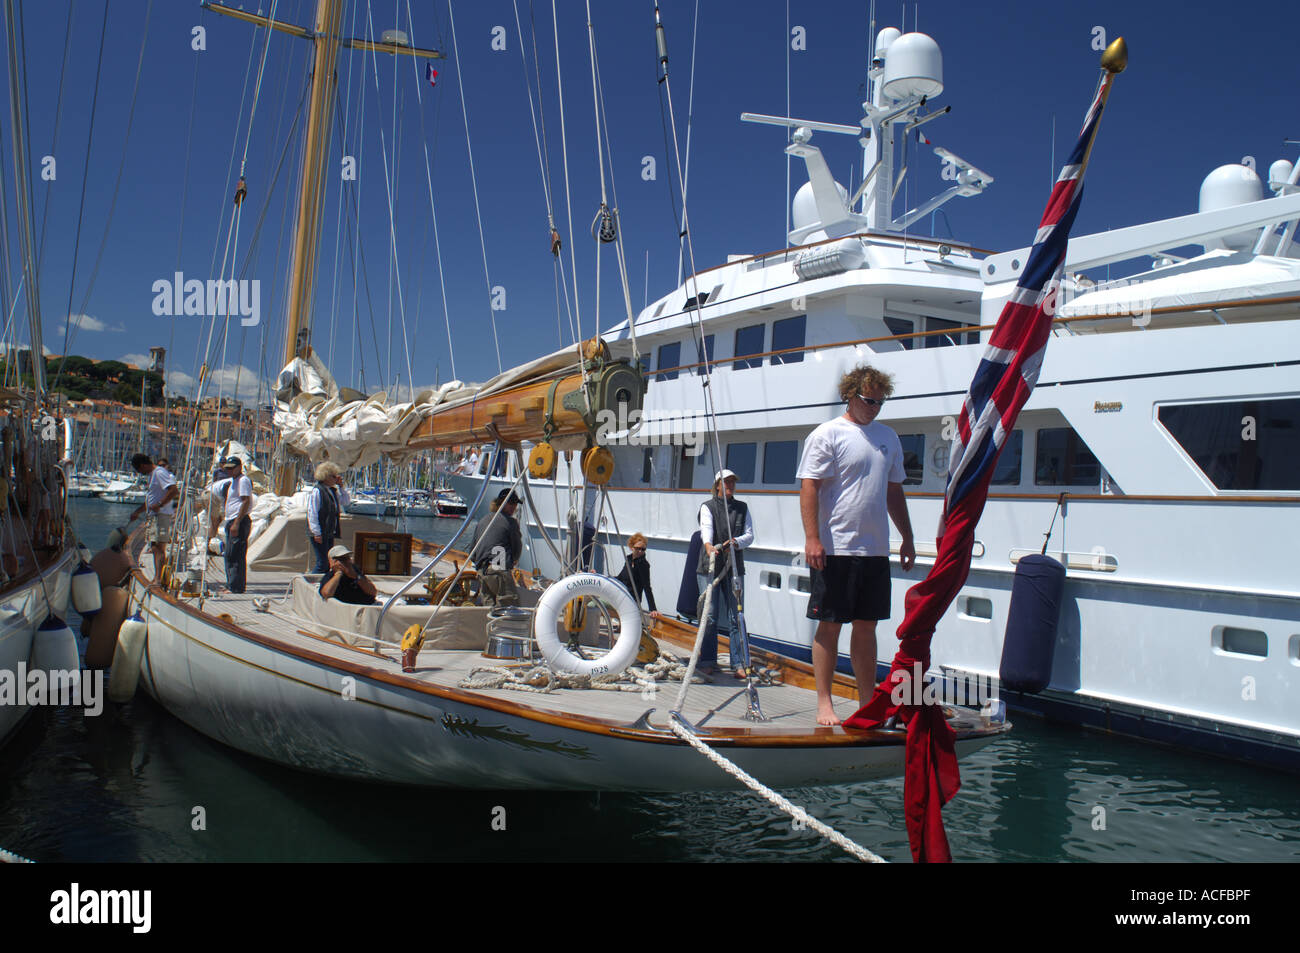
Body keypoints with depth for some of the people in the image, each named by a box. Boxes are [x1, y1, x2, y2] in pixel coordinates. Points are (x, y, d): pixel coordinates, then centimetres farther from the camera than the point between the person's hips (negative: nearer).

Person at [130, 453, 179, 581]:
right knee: (155, 548, 12)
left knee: (159, 547, -15)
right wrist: (137, 512, 28)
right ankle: (156, 578, 17)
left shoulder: (159, 473, -11)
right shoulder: (152, 474, 21)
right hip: (154, 516, 10)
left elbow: (174, 490, -25)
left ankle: (159, 579, -19)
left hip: (162, 515, -10)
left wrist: (159, 505, -25)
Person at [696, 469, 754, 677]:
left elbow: (749, 535, 4)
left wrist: (736, 542, -18)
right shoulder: (708, 507, 4)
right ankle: (707, 662, 7)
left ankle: (740, 664, 3)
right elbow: (706, 529, -16)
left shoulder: (742, 508, 14)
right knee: (710, 616, -2)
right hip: (709, 568, -2)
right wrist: (708, 545, -38)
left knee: (736, 617, -1)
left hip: (734, 567, 2)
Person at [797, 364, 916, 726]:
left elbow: (894, 492, 21)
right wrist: (812, 538, -19)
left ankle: (868, 702, 20)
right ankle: (824, 703, 9)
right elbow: (809, 488, -10)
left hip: (876, 550, 6)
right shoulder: (827, 434, -5)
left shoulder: (888, 437, 15)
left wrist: (908, 538, 19)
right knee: (829, 626, 1)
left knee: (866, 627, 12)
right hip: (835, 549, -6)